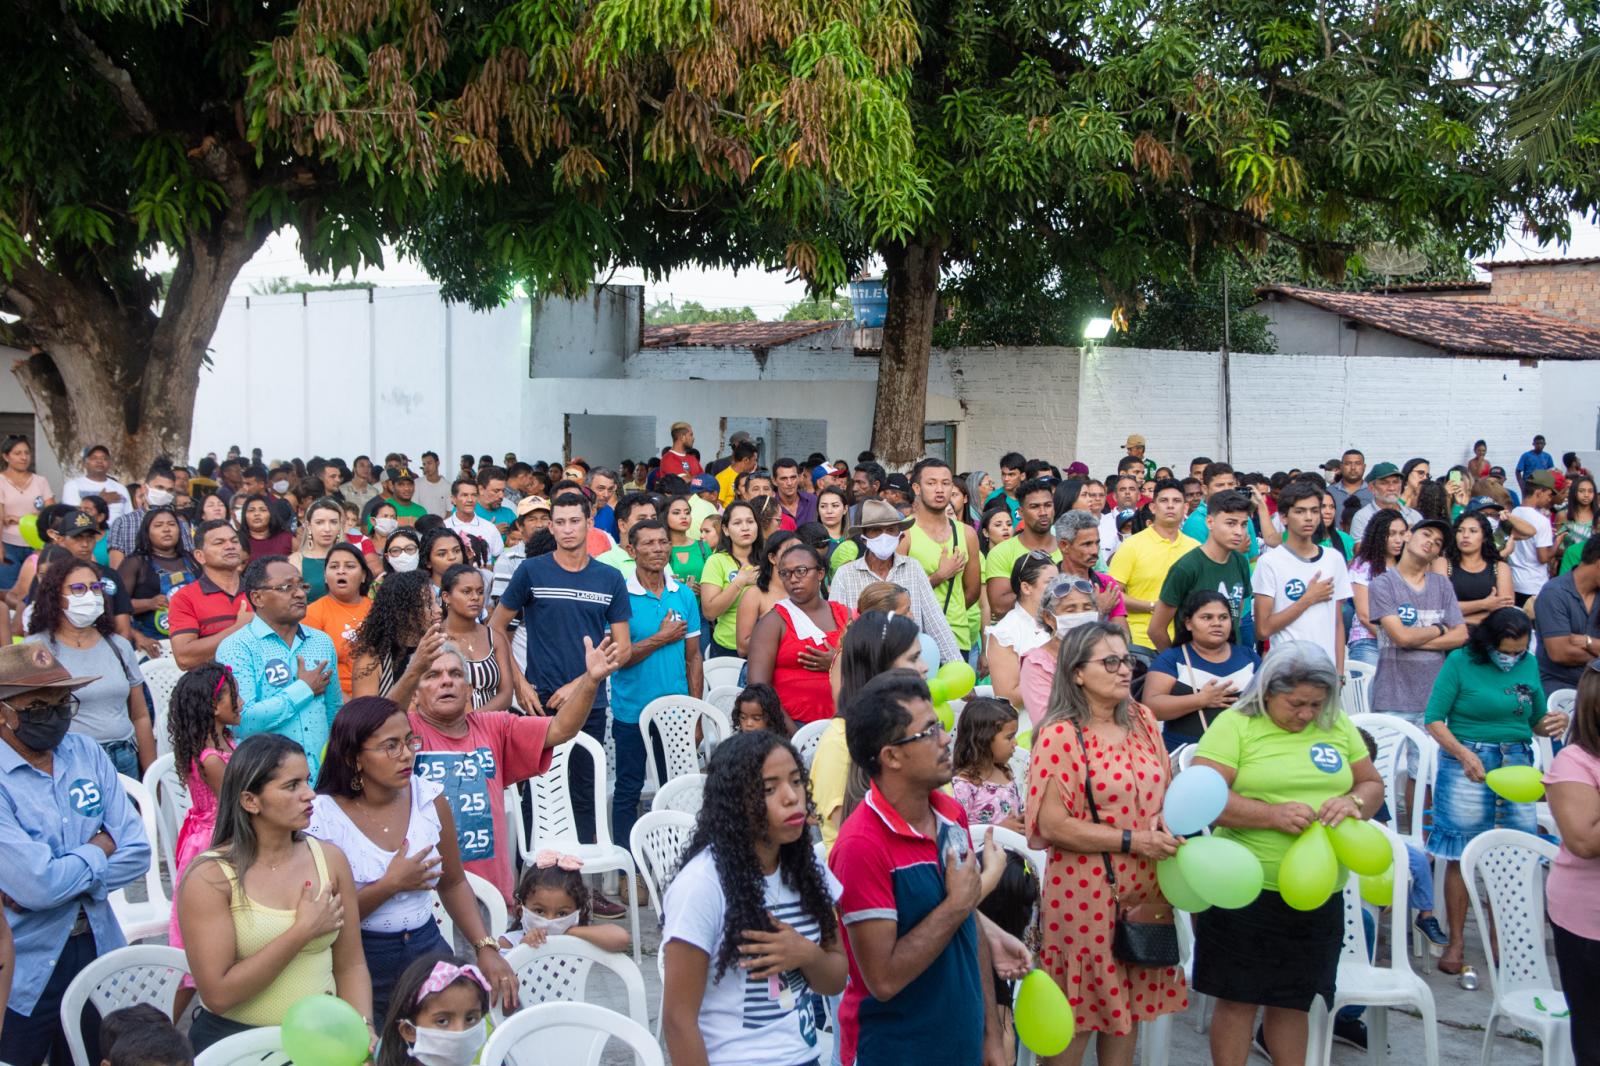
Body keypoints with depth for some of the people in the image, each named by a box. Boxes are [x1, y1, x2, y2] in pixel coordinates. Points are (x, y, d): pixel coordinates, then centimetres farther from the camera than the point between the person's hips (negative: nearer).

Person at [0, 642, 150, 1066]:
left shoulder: (86, 753, 2)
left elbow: (137, 854, -2)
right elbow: (38, 885, -25)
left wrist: (57, 879, -16)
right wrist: (100, 849, -7)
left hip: (97, 951, 6)